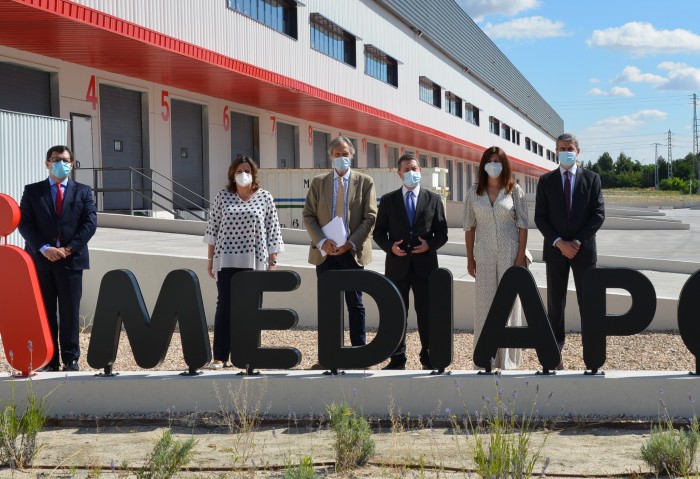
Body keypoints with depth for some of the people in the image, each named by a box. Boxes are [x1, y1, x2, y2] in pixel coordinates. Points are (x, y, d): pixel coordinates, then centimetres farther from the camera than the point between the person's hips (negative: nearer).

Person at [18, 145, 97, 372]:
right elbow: (25, 223, -1)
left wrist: (69, 248, -11)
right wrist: (44, 248, -14)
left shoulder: (83, 192, 9)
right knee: (44, 312, 3)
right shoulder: (32, 191, 8)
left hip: (71, 259, 0)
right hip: (40, 259, 0)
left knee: (70, 312, 2)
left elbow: (90, 223, 0)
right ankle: (48, 360, 9)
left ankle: (70, 359, 9)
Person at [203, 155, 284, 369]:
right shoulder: (223, 196, 6)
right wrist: (210, 259, 7)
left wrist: (272, 261, 1)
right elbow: (212, 228, 9)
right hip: (227, 260, 0)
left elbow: (273, 231, 5)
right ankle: (220, 356, -1)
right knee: (225, 306, -4)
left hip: (254, 261, 0)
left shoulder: (264, 197, 4)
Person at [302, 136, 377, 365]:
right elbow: (308, 215, 4)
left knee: (355, 304, 2)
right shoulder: (318, 183, 9)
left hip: (352, 252, -2)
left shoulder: (365, 182, 4)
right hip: (325, 252, 2)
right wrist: (322, 241, -12)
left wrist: (350, 244, -12)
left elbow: (370, 217, -1)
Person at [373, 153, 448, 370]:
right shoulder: (388, 200, 6)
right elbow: (379, 231, 6)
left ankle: (428, 357, 14)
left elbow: (442, 232, 6)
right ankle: (397, 358, 11)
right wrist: (390, 247, -11)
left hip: (425, 264, 0)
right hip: (397, 265, 0)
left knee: (426, 313, 5)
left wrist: (430, 245, -12)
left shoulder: (433, 199, 6)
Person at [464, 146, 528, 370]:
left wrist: (521, 256, -8)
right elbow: (469, 226, 7)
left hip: (509, 254, -1)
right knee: (485, 304, 2)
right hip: (484, 255, 1)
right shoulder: (474, 192, 4)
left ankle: (507, 357, 11)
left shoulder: (514, 190, 0)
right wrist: (470, 258, 4)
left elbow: (523, 225, -1)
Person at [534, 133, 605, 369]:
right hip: (555, 250, 1)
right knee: (555, 303, 4)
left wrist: (578, 242, -12)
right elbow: (540, 217, 0)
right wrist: (559, 242, -12)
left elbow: (598, 214, -3)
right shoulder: (546, 180, 4)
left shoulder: (591, 178, 2)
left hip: (584, 249, -1)